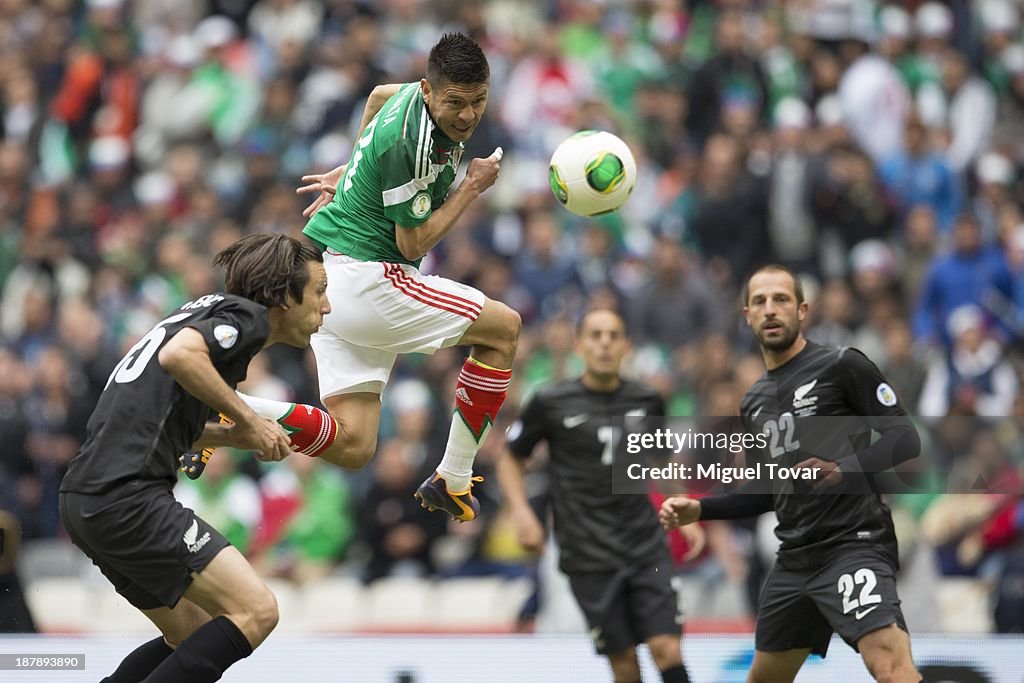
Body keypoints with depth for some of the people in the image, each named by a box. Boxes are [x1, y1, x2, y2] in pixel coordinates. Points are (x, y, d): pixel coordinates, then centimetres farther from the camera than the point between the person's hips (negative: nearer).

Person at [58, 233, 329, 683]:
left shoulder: (211, 310, 25)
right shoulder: (247, 315, -3)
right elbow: (178, 354, -24)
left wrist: (235, 436, 17)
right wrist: (247, 419, -13)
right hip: (127, 497, -10)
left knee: (193, 634, 18)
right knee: (255, 611, -13)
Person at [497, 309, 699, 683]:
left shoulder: (647, 401, 6)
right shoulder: (550, 402, -3)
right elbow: (511, 459, 10)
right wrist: (522, 513, -5)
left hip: (647, 550, 2)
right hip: (589, 559, -2)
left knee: (666, 649, -11)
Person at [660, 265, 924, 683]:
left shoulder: (841, 366, -5)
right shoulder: (754, 402, 18)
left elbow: (905, 438, -8)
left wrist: (843, 469, -23)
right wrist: (699, 510, 15)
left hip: (854, 544, -8)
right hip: (795, 557, 8)